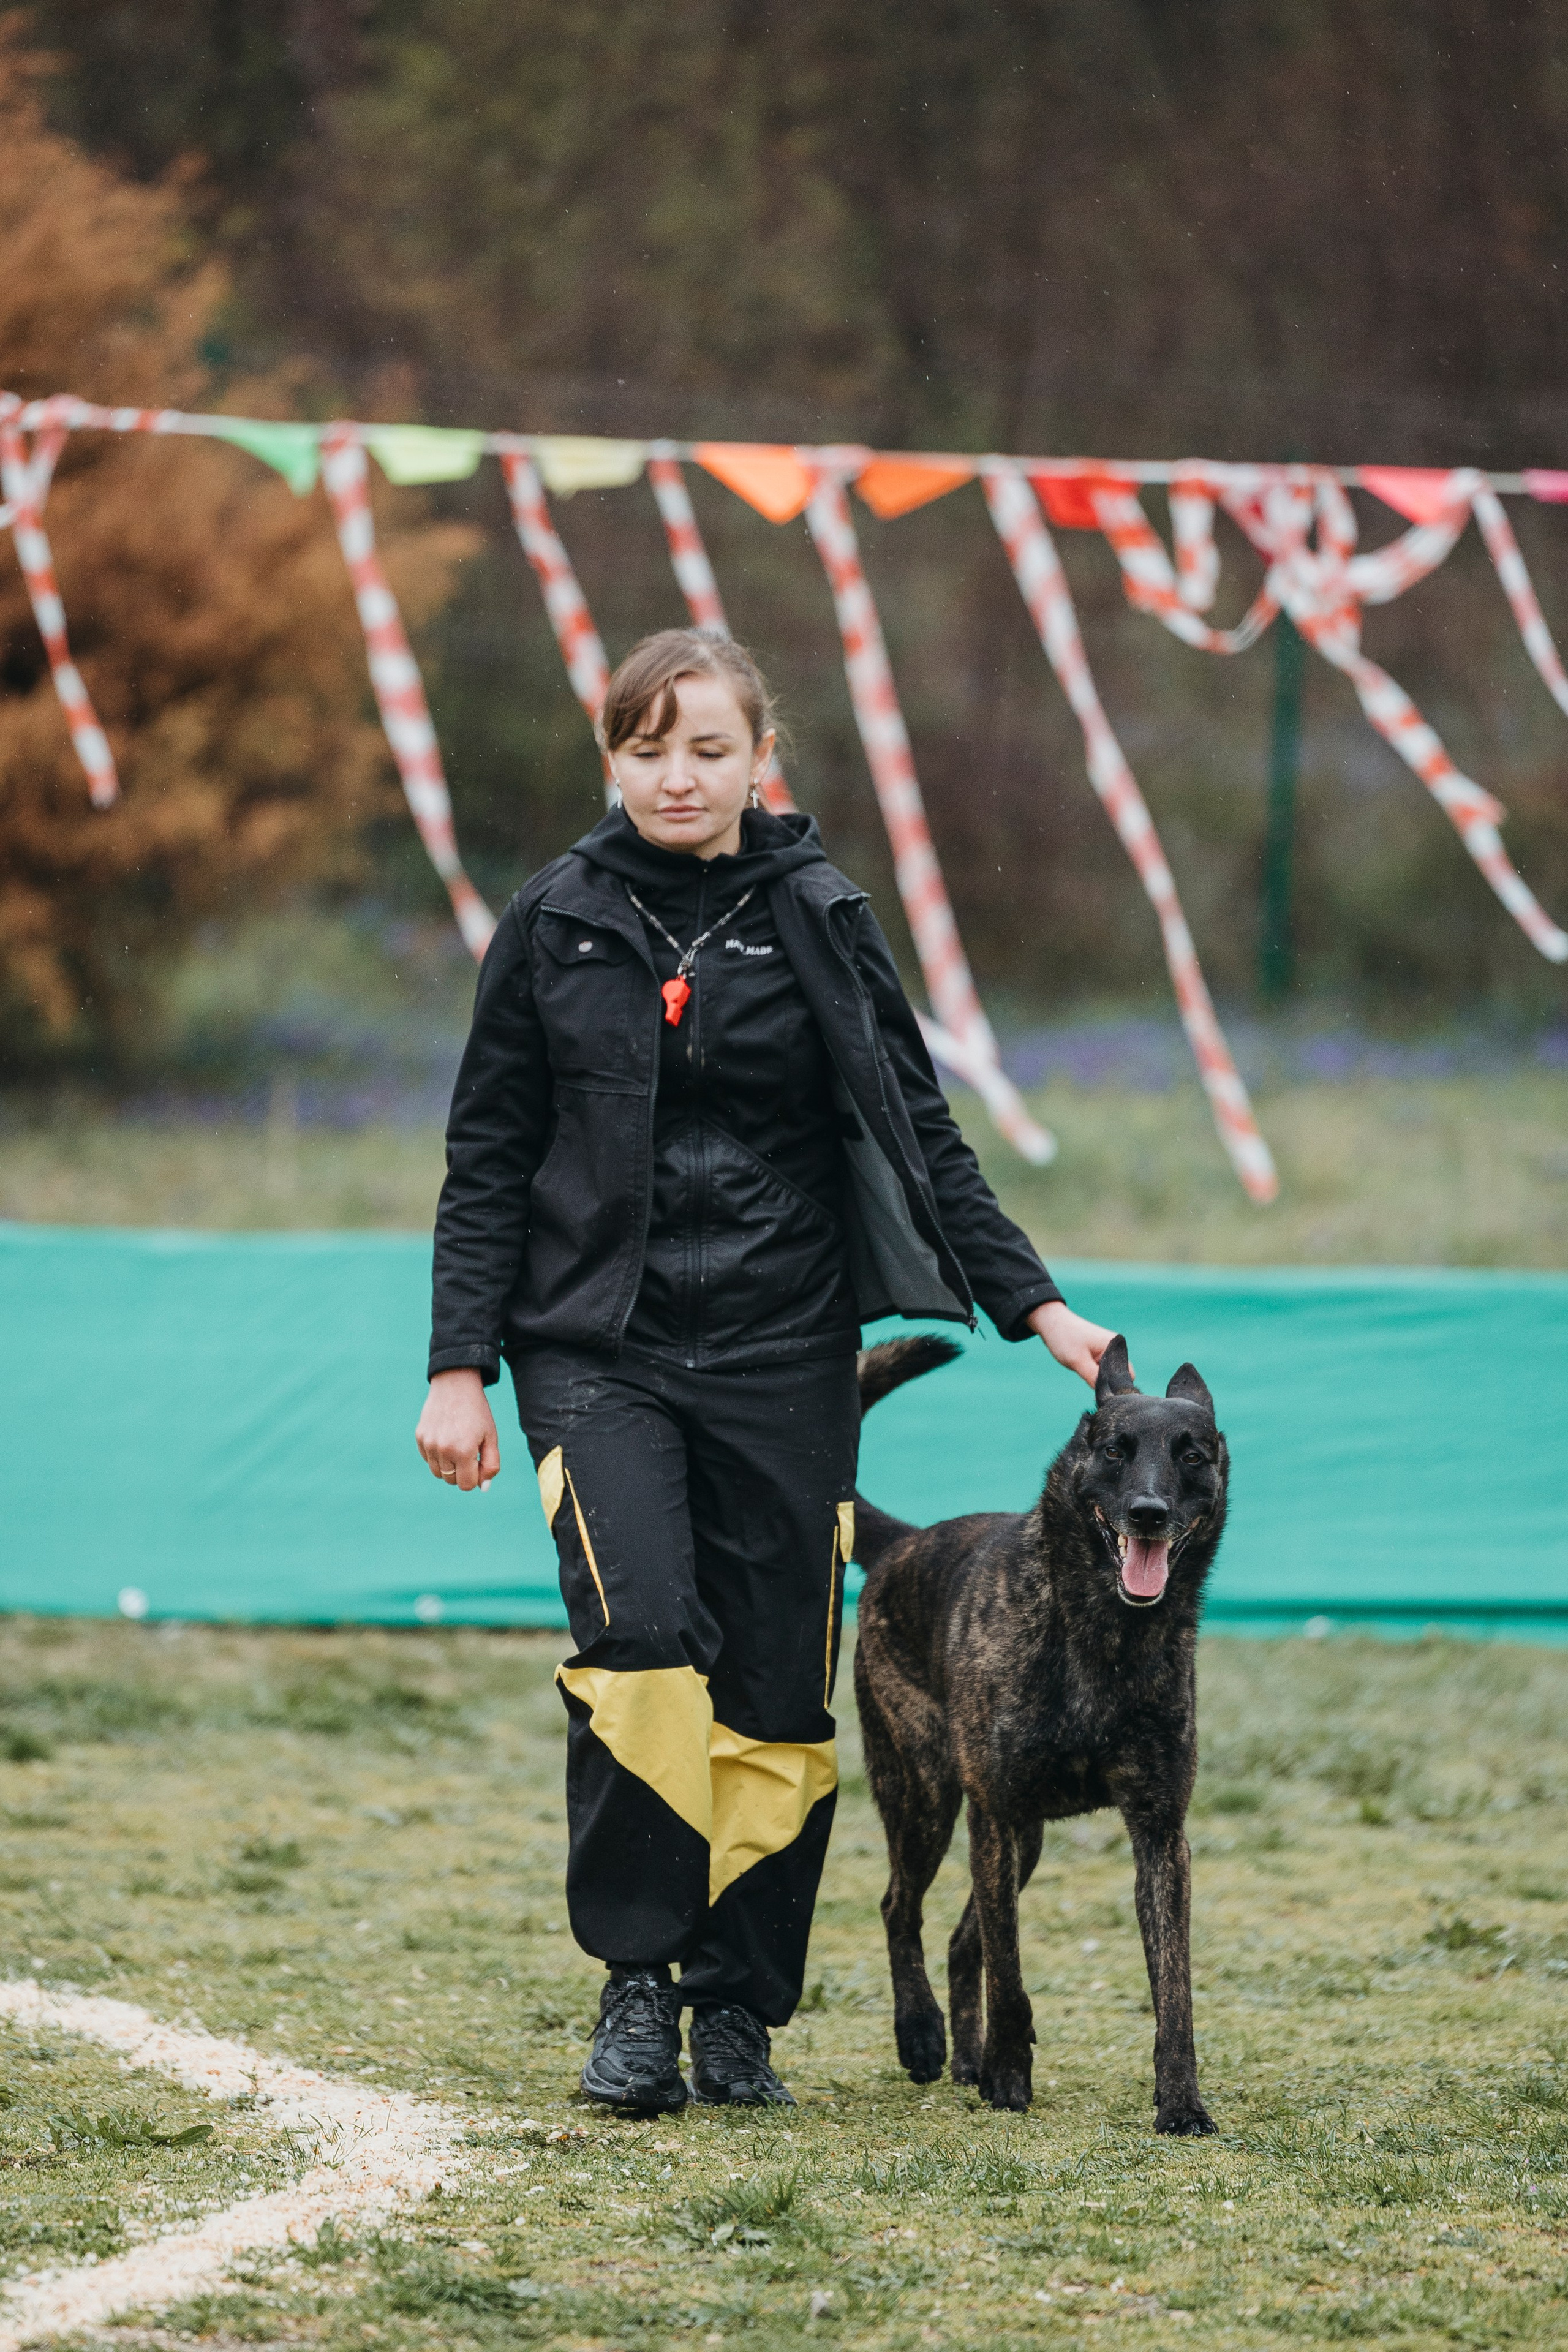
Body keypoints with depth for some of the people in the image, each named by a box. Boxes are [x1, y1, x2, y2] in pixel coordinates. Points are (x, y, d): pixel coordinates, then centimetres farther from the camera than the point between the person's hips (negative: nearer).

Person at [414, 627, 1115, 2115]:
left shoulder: (820, 924, 4)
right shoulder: (555, 927, 4)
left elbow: (922, 1141, 8)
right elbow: (488, 1160, 7)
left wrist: (1036, 1307, 1)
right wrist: (460, 1365, 0)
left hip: (781, 1360, 1)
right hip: (599, 1349, -1)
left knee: (777, 1688, 1)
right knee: (641, 1634, -21)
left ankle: (740, 2009, 14)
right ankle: (637, 1984, -11)